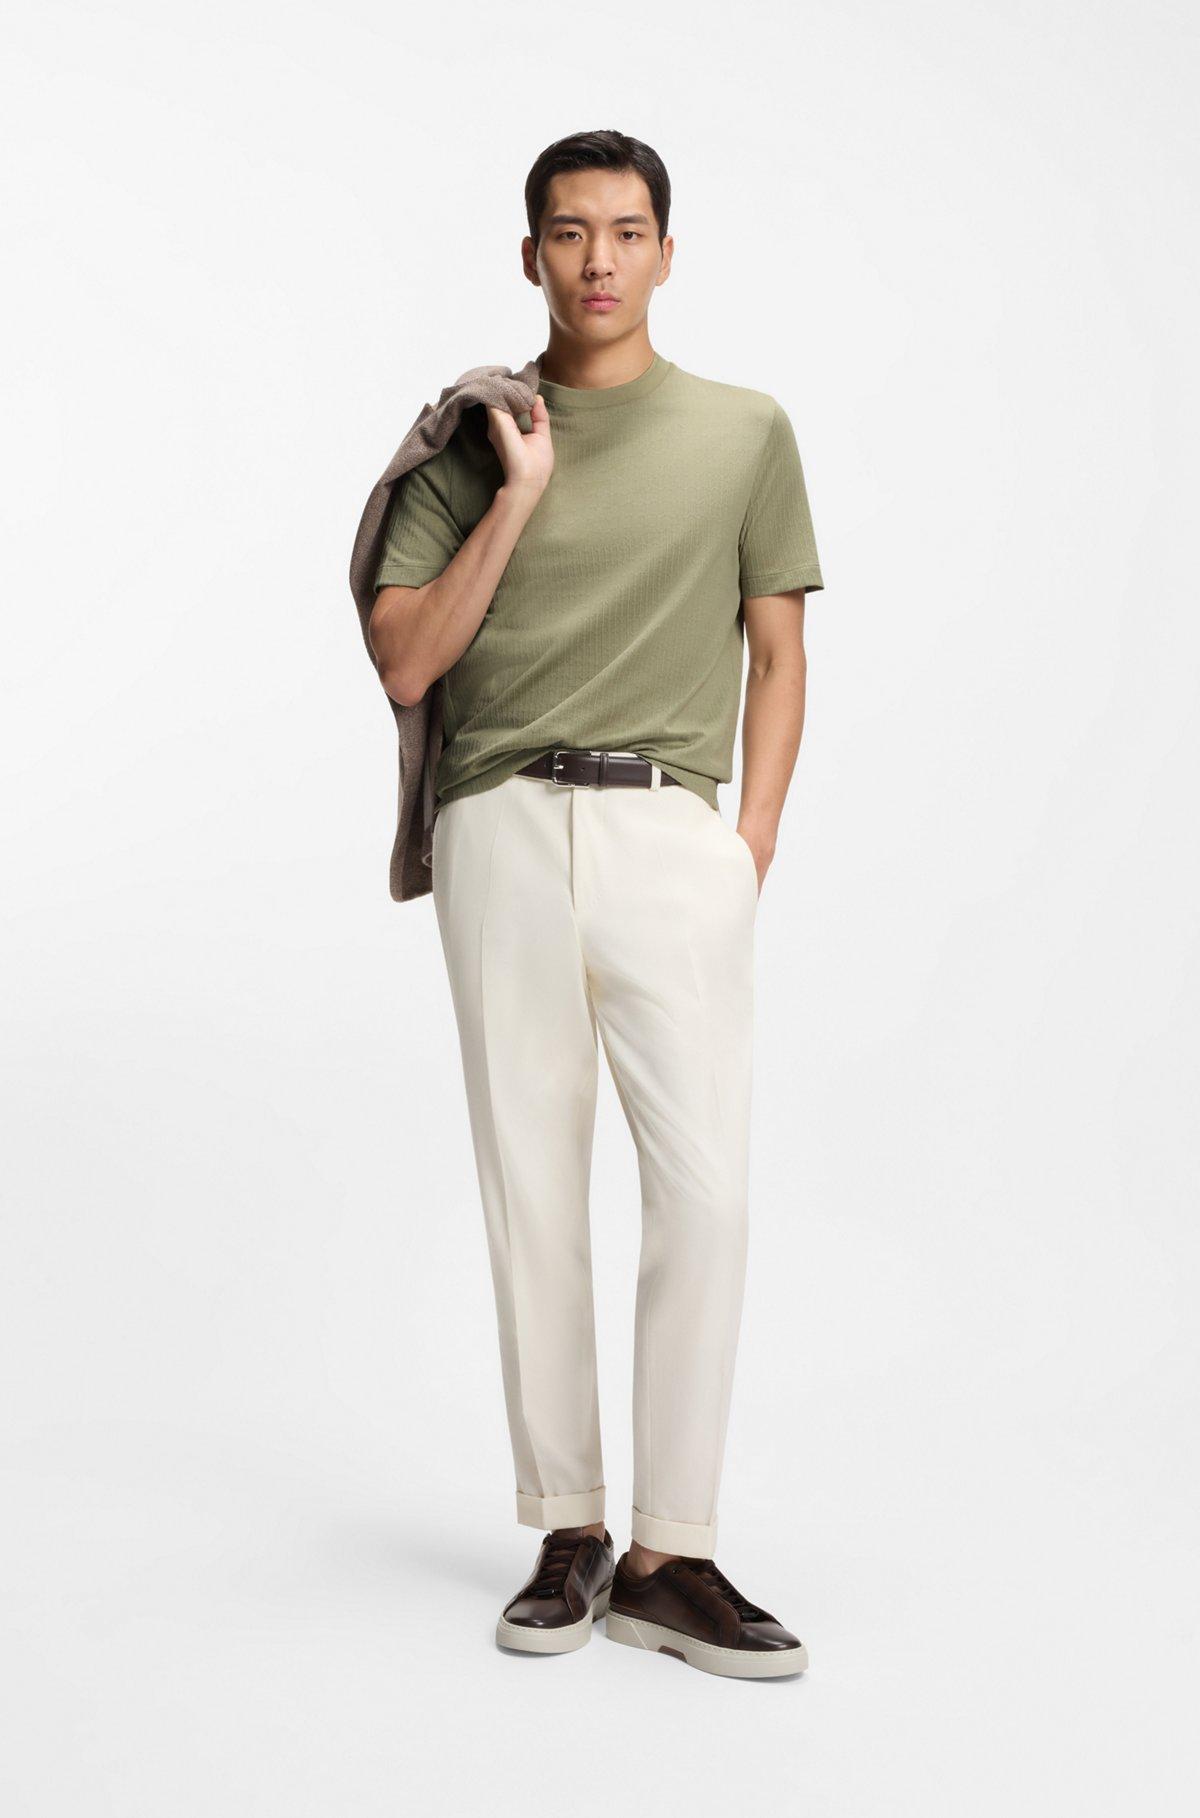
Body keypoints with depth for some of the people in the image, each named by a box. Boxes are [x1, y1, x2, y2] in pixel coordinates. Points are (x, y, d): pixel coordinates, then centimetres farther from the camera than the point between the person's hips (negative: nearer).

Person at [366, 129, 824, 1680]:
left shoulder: (745, 430, 11)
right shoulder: (472, 437, 11)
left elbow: (778, 652, 12)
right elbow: (403, 661, 2)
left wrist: (752, 841, 0)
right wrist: (516, 496, -5)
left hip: (672, 825, -1)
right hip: (502, 832, 1)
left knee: (704, 1187, -9)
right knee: (530, 1188, 3)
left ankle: (670, 1553, -1)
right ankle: (566, 1533, 14)